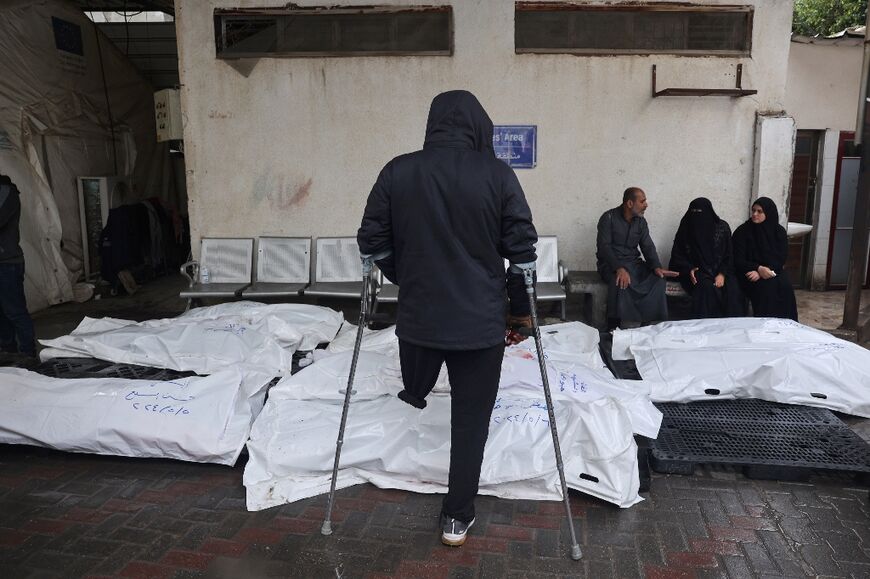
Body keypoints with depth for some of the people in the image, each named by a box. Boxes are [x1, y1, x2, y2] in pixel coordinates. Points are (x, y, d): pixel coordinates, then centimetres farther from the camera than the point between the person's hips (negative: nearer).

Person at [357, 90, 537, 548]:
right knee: (471, 421, 11)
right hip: (481, 320, -1)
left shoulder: (397, 172, -4)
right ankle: (457, 517, 21)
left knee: (414, 390, 32)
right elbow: (522, 249, -4)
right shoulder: (497, 175, -8)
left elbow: (371, 241, 2)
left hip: (417, 313, 2)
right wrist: (521, 306, 10)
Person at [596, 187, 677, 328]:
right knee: (621, 281, -37)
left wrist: (657, 267, -19)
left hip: (634, 263, 6)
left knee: (658, 279, -20)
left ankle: (654, 323, -14)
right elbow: (604, 247, -18)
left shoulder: (641, 222, 9)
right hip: (611, 264, -5)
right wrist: (619, 268, -33)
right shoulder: (609, 218, -9)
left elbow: (648, 247, 2)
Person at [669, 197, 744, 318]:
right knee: (708, 287, -33)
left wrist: (722, 274, -12)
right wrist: (689, 269, -12)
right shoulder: (686, 228, 0)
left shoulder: (722, 227, 2)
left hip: (719, 271, 2)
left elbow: (729, 255, 3)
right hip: (697, 271, -2)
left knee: (732, 290, -27)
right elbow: (677, 255, 4)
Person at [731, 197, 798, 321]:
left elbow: (781, 258, -4)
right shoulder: (742, 231, -5)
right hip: (750, 273, -3)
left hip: (774, 272, 3)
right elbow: (738, 261, -8)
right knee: (766, 286, -30)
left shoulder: (779, 231, 3)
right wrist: (759, 268, -24)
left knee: (785, 285, -26)